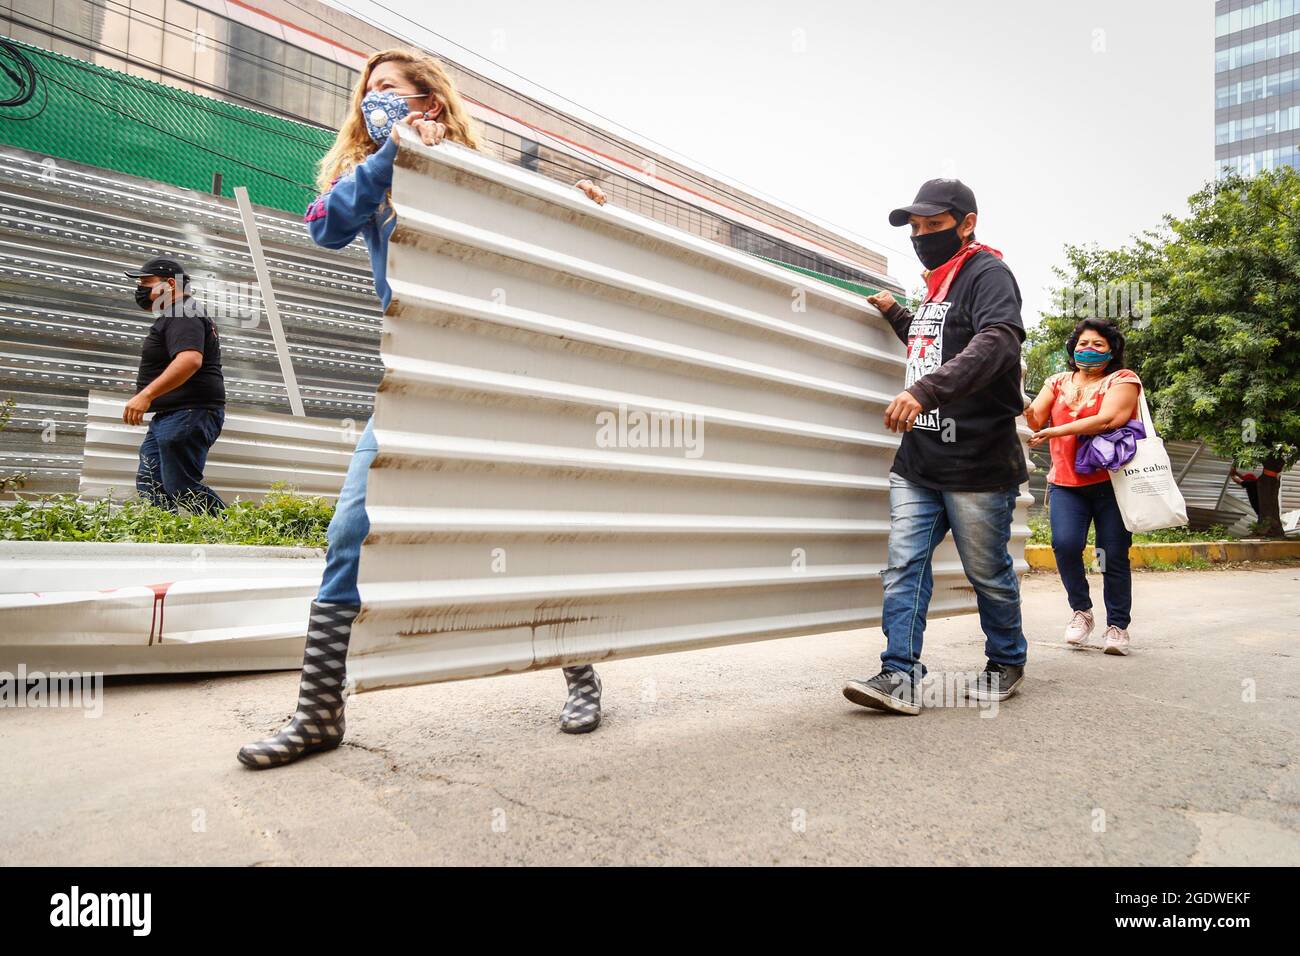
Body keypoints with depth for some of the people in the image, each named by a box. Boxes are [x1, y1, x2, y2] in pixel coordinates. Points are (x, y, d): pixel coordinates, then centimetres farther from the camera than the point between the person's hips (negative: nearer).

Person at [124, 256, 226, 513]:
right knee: (149, 485, 7)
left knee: (183, 489, -12)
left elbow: (190, 359, -29)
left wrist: (146, 395, -31)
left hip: (187, 415, -11)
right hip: (169, 417, 11)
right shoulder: (179, 315, 24)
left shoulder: (181, 315, -12)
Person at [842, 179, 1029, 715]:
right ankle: (900, 675, -3)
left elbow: (997, 342, -26)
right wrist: (896, 315, 22)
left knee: (988, 573, 8)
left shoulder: (987, 273, -6)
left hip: (977, 465, -7)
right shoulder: (937, 286, 20)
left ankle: (1006, 664, 28)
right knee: (904, 566, -3)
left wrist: (927, 390, -38)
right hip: (917, 463, 7)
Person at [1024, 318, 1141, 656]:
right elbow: (1036, 420, 2)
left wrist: (1055, 431, -20)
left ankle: (1118, 624, 14)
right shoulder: (1057, 382, 15)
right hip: (1066, 483, 2)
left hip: (1110, 482, -2)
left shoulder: (1123, 380, 2)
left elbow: (1107, 419, -16)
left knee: (1114, 555, -2)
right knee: (1065, 544, -16)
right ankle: (1081, 611, 6)